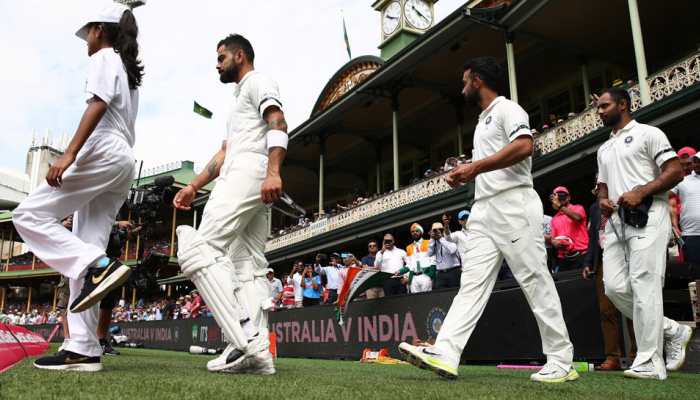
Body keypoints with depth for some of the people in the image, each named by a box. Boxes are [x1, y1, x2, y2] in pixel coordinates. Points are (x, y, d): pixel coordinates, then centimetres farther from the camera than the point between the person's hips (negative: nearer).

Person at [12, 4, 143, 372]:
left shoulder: (103, 57, 4)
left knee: (29, 215, -8)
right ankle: (84, 350, -6)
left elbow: (98, 105, -14)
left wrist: (69, 152, -23)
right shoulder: (129, 71, 30)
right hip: (123, 162, 9)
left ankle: (101, 265, -25)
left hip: (103, 152, -9)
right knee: (81, 250, 0)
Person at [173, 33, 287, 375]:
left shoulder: (257, 81, 7)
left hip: (249, 173, -10)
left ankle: (245, 340, -27)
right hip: (239, 177, 10)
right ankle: (257, 351, -6)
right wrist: (193, 186, 24)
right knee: (249, 265, -1)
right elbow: (224, 153, 32)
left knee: (198, 250, -20)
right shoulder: (240, 99, 36)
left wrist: (273, 171, -28)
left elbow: (278, 124, -12)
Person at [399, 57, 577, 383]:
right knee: (472, 282, -3)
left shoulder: (506, 108, 0)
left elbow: (524, 147, -19)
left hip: (513, 204, -9)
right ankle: (444, 354, -9)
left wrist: (475, 166, -19)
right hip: (484, 209, 9)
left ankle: (561, 361, 5)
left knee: (535, 279, -5)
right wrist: (465, 174, 14)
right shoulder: (482, 121, 27)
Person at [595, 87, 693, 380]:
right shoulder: (604, 149, 25)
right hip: (616, 220, 7)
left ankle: (650, 362, -6)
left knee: (644, 286, -12)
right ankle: (673, 332, 17)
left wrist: (640, 191, -18)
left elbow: (676, 171, -6)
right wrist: (602, 200, 5)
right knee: (615, 287, -1)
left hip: (647, 217, -7)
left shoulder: (647, 133, 3)